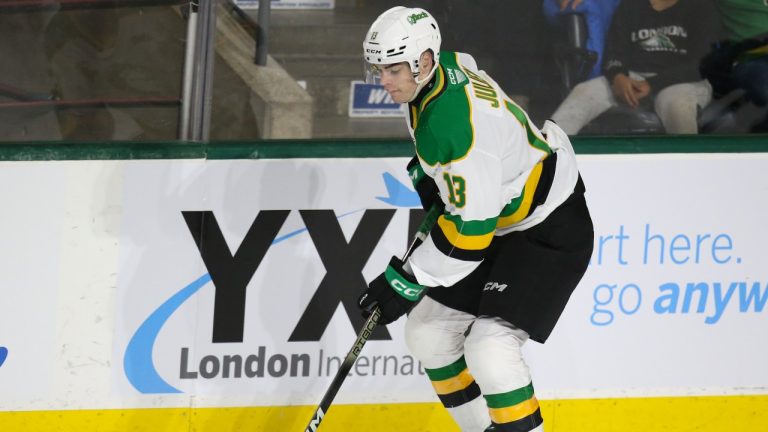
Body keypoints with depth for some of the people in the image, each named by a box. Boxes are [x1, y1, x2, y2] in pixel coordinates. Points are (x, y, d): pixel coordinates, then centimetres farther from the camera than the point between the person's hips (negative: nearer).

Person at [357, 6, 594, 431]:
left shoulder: (456, 125, -34)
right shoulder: (445, 66, -7)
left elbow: (470, 230, -31)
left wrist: (406, 281, -25)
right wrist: (427, 175, 12)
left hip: (550, 232, -10)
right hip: (497, 221, 10)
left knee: (490, 351, -22)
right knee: (427, 332, 11)